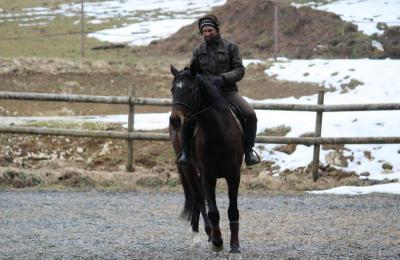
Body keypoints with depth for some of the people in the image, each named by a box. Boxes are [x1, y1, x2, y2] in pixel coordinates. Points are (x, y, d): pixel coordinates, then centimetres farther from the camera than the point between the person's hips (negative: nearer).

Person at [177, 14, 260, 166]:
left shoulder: (230, 47, 3)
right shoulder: (199, 50, 10)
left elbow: (239, 70, -4)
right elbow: (192, 72, 18)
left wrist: (223, 78, -21)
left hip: (228, 92, -1)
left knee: (250, 115, -23)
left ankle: (248, 151, -8)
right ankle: (185, 150, -8)